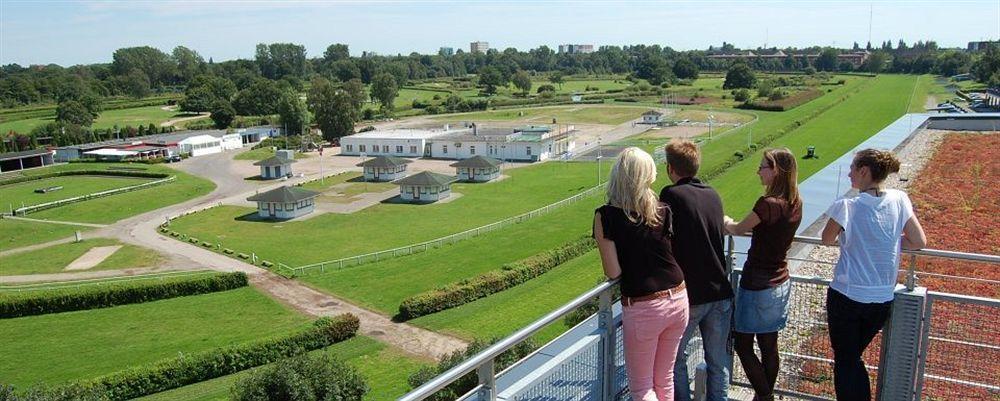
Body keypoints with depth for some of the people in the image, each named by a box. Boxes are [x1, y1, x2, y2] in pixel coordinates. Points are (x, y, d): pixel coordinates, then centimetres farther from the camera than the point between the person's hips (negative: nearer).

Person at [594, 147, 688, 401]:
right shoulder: (663, 211, -1)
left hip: (642, 308, -5)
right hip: (678, 299, 5)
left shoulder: (606, 216, -12)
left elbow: (613, 272, -13)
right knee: (665, 379, 21)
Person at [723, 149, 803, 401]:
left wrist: (725, 221, 11)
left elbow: (738, 229, -9)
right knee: (768, 345, 16)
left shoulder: (768, 204, -23)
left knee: (743, 345, 6)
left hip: (757, 284, -8)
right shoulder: (795, 204, 1)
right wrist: (735, 224, 12)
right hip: (780, 283, 8)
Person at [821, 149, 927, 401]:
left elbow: (827, 240, 0)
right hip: (882, 300, 5)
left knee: (845, 361, 11)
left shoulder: (847, 206, -16)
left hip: (846, 297, -4)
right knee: (853, 356, 24)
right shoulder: (899, 201, -5)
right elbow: (919, 242, 4)